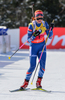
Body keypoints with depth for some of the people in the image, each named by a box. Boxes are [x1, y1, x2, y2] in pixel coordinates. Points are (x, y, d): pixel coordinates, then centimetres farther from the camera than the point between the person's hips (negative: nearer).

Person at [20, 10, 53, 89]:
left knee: (42, 64, -14)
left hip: (42, 46, 3)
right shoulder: (31, 25, -13)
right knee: (33, 66, -7)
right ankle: (26, 82, 9)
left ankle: (39, 82, -4)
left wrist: (51, 29, -16)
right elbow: (29, 40, -13)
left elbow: (50, 37, 0)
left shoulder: (45, 24, -2)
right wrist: (35, 35, -31)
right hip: (33, 47, -3)